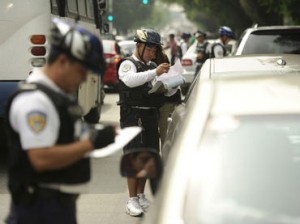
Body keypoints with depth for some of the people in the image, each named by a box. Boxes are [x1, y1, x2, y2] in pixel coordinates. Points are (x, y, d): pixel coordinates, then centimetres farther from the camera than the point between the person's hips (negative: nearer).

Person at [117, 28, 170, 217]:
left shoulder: (153, 67, 19)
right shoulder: (127, 64, -3)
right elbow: (130, 80, -25)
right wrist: (155, 73, -31)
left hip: (151, 115, 7)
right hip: (133, 115, -7)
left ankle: (141, 195, 23)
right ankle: (132, 200, -5)